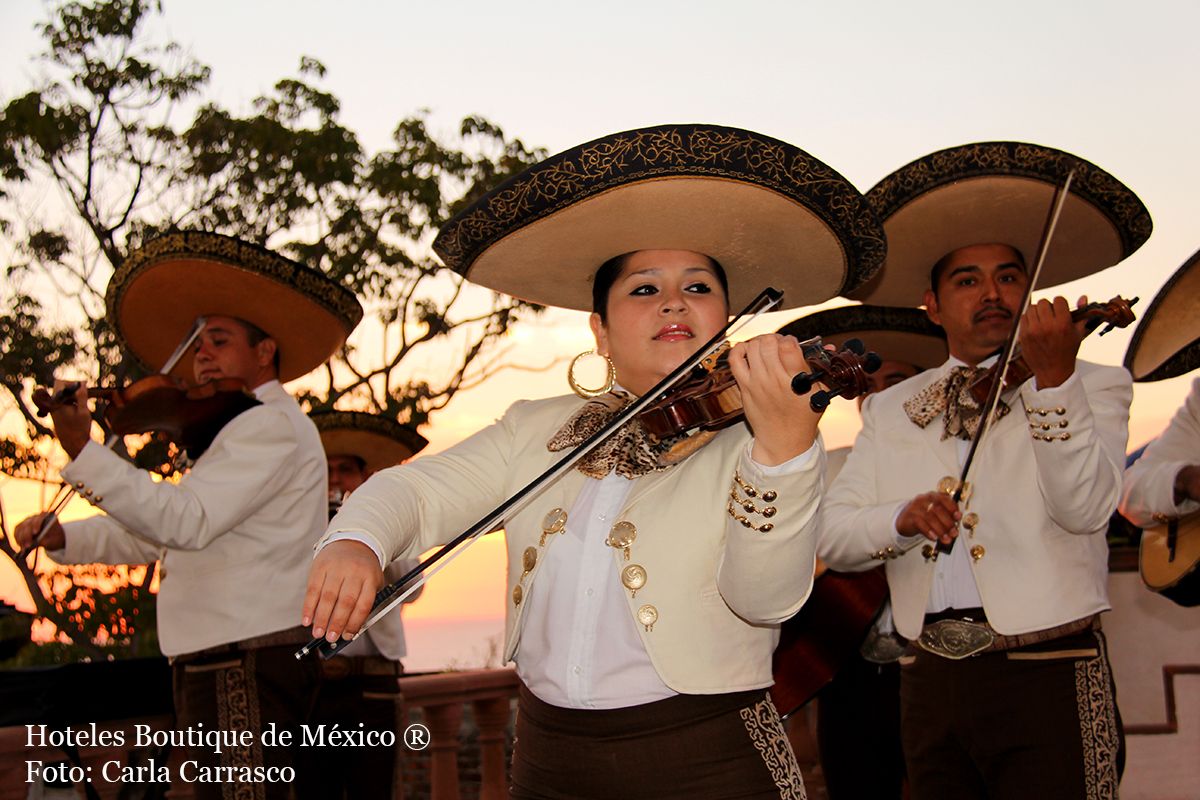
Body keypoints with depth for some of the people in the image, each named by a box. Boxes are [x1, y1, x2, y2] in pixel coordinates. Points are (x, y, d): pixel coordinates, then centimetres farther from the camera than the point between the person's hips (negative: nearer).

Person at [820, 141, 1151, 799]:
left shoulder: (1094, 385, 4)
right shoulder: (891, 410, 12)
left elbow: (1086, 509, -14)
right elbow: (832, 536, 4)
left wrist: (1055, 376, -24)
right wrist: (901, 518, -15)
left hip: (1049, 678, -3)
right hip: (930, 686, 3)